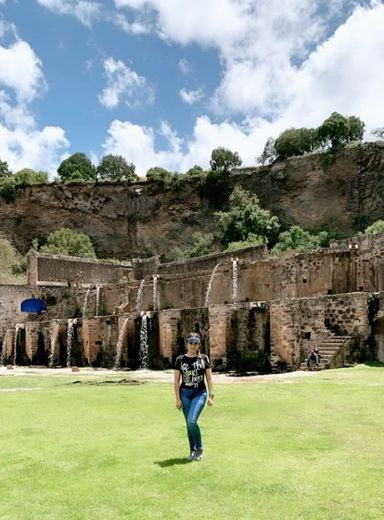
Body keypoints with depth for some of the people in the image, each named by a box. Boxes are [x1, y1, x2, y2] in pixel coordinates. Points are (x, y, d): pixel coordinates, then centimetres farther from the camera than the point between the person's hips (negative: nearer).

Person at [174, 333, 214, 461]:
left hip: (200, 393, -2)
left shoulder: (204, 358, 1)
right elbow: (176, 381, 3)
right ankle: (192, 451, 21)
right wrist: (177, 399, -1)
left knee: (192, 421, -16)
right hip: (185, 393, 2)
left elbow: (209, 378, 4)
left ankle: (199, 448, 7)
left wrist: (211, 396, -1)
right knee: (188, 424, 6)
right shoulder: (180, 360, 1)